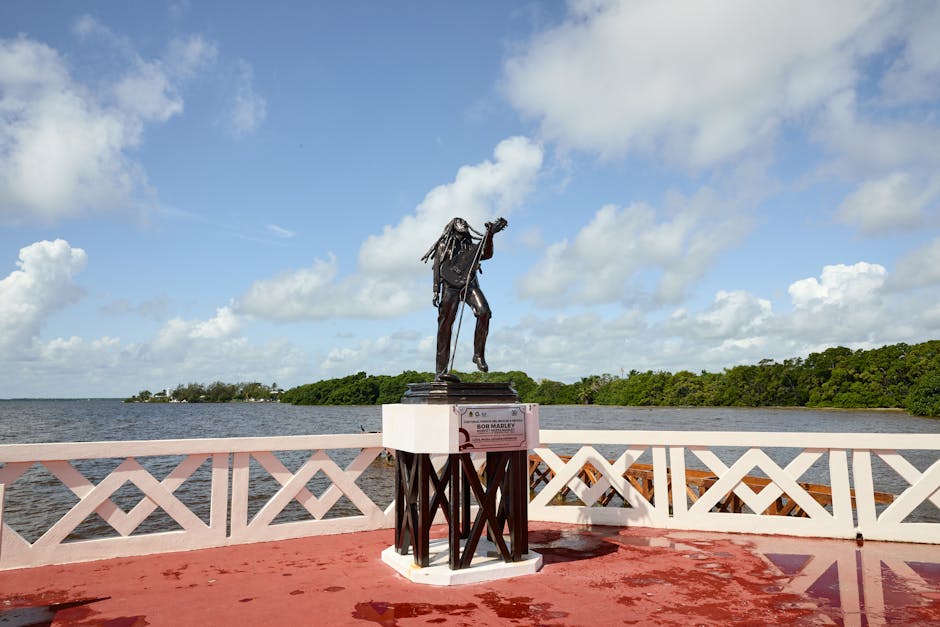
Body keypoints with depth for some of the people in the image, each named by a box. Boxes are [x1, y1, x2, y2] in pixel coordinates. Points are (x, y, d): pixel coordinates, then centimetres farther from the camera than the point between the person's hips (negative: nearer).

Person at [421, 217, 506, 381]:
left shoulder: (472, 247, 21)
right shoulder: (443, 246, 13)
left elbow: (487, 254, 5)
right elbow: (437, 268, 6)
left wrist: (490, 234, -5)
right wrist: (436, 291, -4)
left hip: (470, 285, 3)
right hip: (450, 287, -2)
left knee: (484, 311, -24)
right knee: (445, 326, -6)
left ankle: (478, 355, -15)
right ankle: (440, 371, -4)